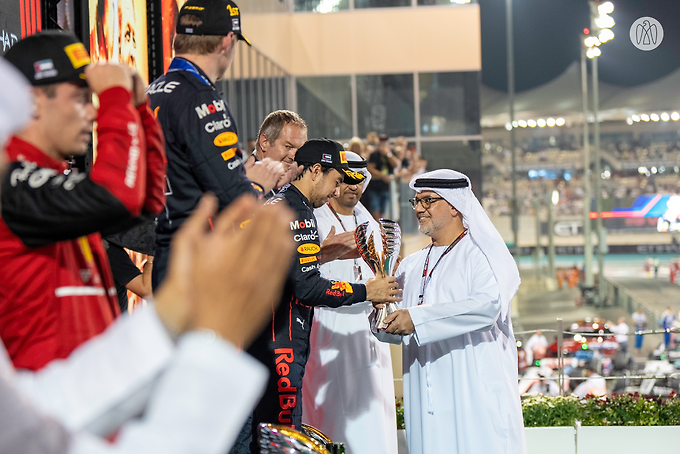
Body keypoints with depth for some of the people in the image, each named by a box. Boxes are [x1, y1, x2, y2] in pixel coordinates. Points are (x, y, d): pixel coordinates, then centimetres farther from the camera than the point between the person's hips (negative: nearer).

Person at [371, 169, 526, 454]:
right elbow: (396, 332, 19)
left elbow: (489, 304, -18)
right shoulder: (412, 266, 20)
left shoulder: (481, 252, 0)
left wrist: (418, 318, -20)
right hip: (426, 396, 5)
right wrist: (382, 320, -6)